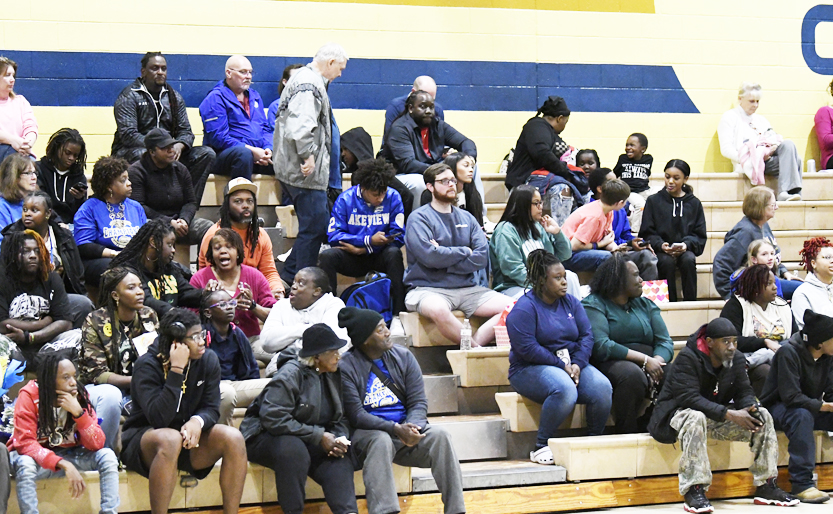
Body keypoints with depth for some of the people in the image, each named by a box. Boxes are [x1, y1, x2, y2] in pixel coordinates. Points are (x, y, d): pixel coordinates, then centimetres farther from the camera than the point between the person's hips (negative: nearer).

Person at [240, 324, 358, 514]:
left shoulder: (333, 376, 6)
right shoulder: (290, 375, -18)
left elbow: (340, 419, 8)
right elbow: (274, 419, -28)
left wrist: (340, 438, -18)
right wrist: (320, 436, -26)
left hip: (308, 442, 6)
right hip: (265, 437, -6)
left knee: (338, 458, -22)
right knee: (293, 448, -39)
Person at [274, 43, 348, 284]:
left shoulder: (303, 77, 18)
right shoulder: (310, 85, -17)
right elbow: (301, 126, -30)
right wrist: (308, 155, -22)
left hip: (293, 167, 11)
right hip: (306, 172, -11)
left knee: (317, 225, 17)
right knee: (314, 227, -7)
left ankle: (288, 277, 22)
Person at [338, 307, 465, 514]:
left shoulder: (403, 357, 6)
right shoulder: (346, 367, -8)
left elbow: (419, 403, 2)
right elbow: (356, 416, -13)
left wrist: (412, 427, -20)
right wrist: (395, 429, -25)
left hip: (406, 428, 4)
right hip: (368, 433, -4)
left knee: (439, 435, -23)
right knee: (381, 441, -37)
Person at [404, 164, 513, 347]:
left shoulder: (467, 218, 16)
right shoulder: (419, 218, 0)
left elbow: (482, 256, 1)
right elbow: (430, 256, -16)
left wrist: (446, 259, -11)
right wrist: (464, 251, -2)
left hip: (468, 289, 5)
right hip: (428, 289, -5)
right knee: (439, 310, -41)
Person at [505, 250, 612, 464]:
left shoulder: (571, 302, 13)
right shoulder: (524, 308, -7)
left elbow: (586, 335, 7)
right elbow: (527, 349, -15)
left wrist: (578, 364, -12)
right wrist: (561, 366, -17)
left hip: (572, 365, 6)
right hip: (531, 369, -6)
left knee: (602, 387, -23)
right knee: (565, 390, -37)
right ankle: (541, 446, -21)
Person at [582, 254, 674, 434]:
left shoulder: (645, 304, 21)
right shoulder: (593, 305, 1)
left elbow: (666, 342, 8)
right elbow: (601, 346, -15)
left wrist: (656, 361, -16)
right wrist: (644, 359, -19)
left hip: (649, 364, 6)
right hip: (611, 364, -5)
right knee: (632, 374, -38)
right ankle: (626, 434, -24)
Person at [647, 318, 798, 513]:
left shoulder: (736, 359, 1)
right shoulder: (687, 358, -21)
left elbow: (744, 392, 3)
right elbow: (688, 398, -29)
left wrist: (751, 408, -23)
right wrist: (729, 414, -35)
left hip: (719, 417, 7)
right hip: (679, 414, -7)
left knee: (762, 415, -9)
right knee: (695, 418, -41)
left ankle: (766, 486, -5)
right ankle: (694, 491, -41)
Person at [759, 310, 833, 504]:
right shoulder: (789, 352, -23)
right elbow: (791, 397, -28)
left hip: (812, 408, 7)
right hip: (778, 408, -7)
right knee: (802, 416, -38)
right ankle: (802, 484, -39)